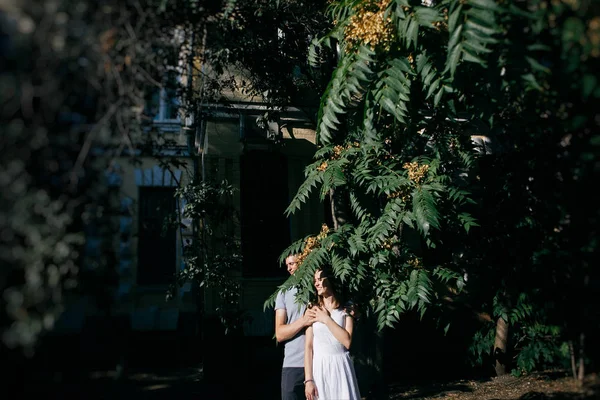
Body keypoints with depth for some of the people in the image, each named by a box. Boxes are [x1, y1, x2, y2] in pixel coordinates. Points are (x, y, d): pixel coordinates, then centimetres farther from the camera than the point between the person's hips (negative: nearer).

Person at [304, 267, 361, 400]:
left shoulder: (345, 310, 3)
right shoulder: (314, 311, 4)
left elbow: (347, 341, -11)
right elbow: (308, 346, -1)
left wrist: (326, 319, -11)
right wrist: (308, 380, -7)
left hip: (341, 367, 0)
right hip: (319, 368, 0)